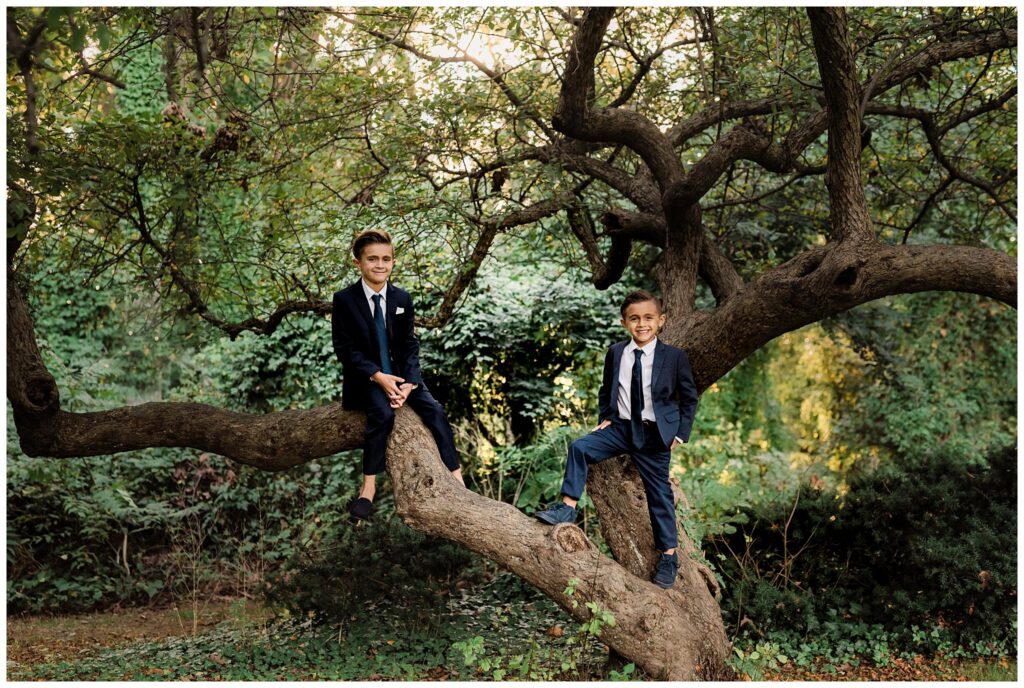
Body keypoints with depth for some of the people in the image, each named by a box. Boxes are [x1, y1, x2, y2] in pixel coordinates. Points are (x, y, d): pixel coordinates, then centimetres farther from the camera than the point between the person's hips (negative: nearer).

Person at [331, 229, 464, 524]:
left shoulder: (402, 298, 4)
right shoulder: (344, 300, -7)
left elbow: (410, 345, 2)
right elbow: (344, 348, -9)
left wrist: (408, 383, -14)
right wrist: (378, 376, -20)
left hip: (401, 373, 3)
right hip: (365, 378, -3)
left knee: (434, 411, -18)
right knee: (382, 413, -31)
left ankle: (456, 479, -15)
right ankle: (369, 485, -21)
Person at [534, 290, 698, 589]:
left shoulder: (675, 357, -8)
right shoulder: (615, 353, 1)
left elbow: (689, 397, 1)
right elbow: (606, 390, 17)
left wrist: (681, 433, -3)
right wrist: (605, 417, 4)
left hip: (655, 435, -3)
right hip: (620, 427, 3)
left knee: (659, 493, 4)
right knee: (580, 448, -17)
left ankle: (668, 556, 16)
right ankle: (567, 507, -10)